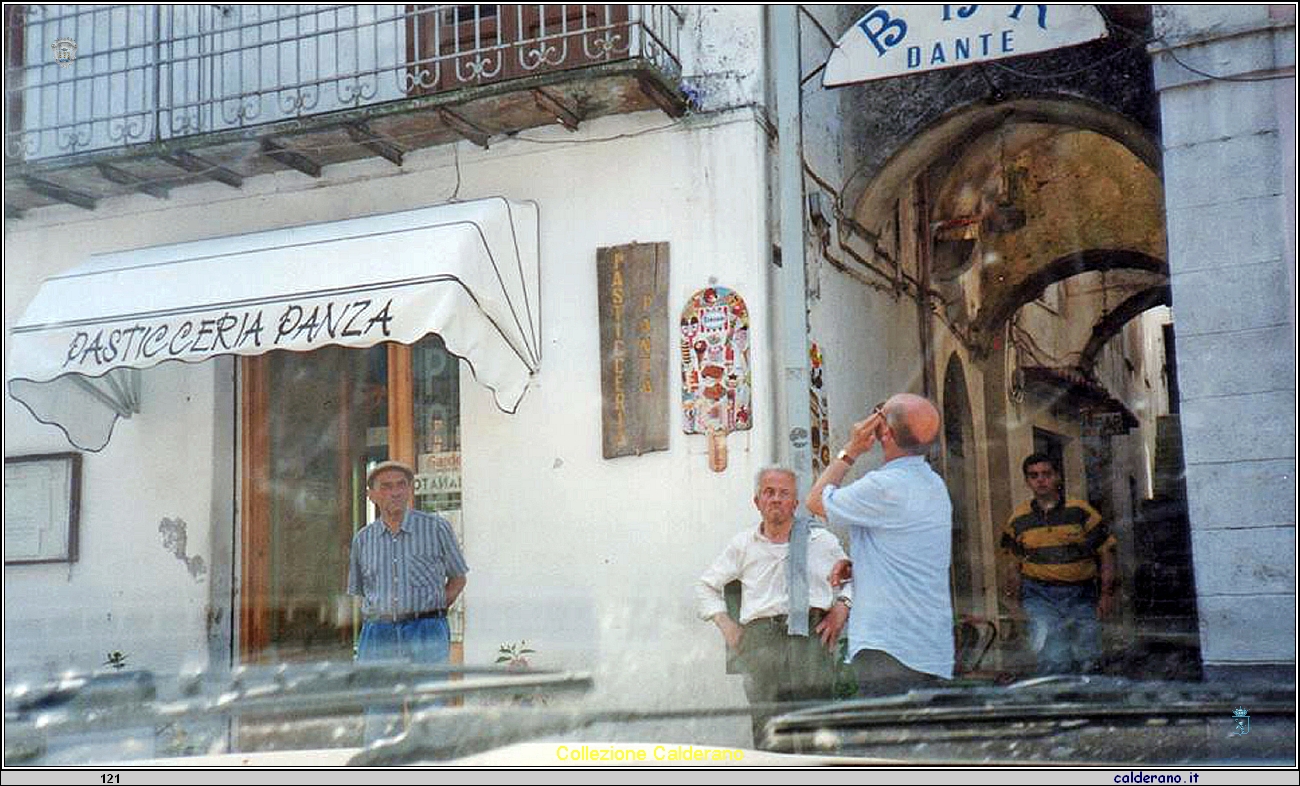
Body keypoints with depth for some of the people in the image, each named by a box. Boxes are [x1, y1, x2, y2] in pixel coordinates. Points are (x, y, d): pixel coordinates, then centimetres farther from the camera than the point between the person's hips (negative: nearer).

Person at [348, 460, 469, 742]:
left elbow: (458, 578, 13)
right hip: (377, 633, 3)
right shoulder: (363, 539, 12)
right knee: (376, 721, 1)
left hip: (426, 633, -2)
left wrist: (434, 610, 2)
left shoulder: (437, 528, 4)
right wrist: (379, 615, 8)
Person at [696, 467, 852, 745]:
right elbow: (706, 586, 27)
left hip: (812, 635, 0)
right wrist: (726, 626, 14)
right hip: (761, 636, 1)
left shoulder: (822, 541, 18)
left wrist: (842, 607, 9)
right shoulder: (743, 544, 20)